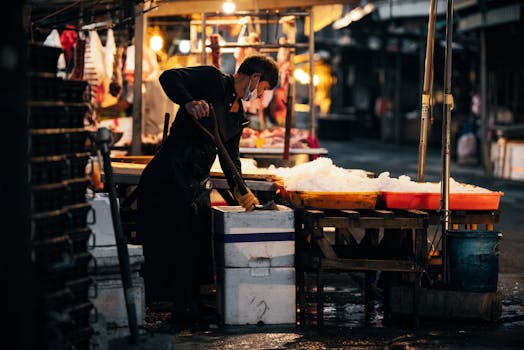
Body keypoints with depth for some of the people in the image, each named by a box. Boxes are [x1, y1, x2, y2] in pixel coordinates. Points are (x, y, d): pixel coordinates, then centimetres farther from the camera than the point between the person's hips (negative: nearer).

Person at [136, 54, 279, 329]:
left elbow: (230, 156, 21)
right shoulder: (213, 80, -5)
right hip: (171, 174, -9)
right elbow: (169, 77, -17)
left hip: (197, 182, 9)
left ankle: (188, 309, 23)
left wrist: (239, 190, 8)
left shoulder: (238, 115, 18)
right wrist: (189, 103, -33)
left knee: (199, 242, 12)